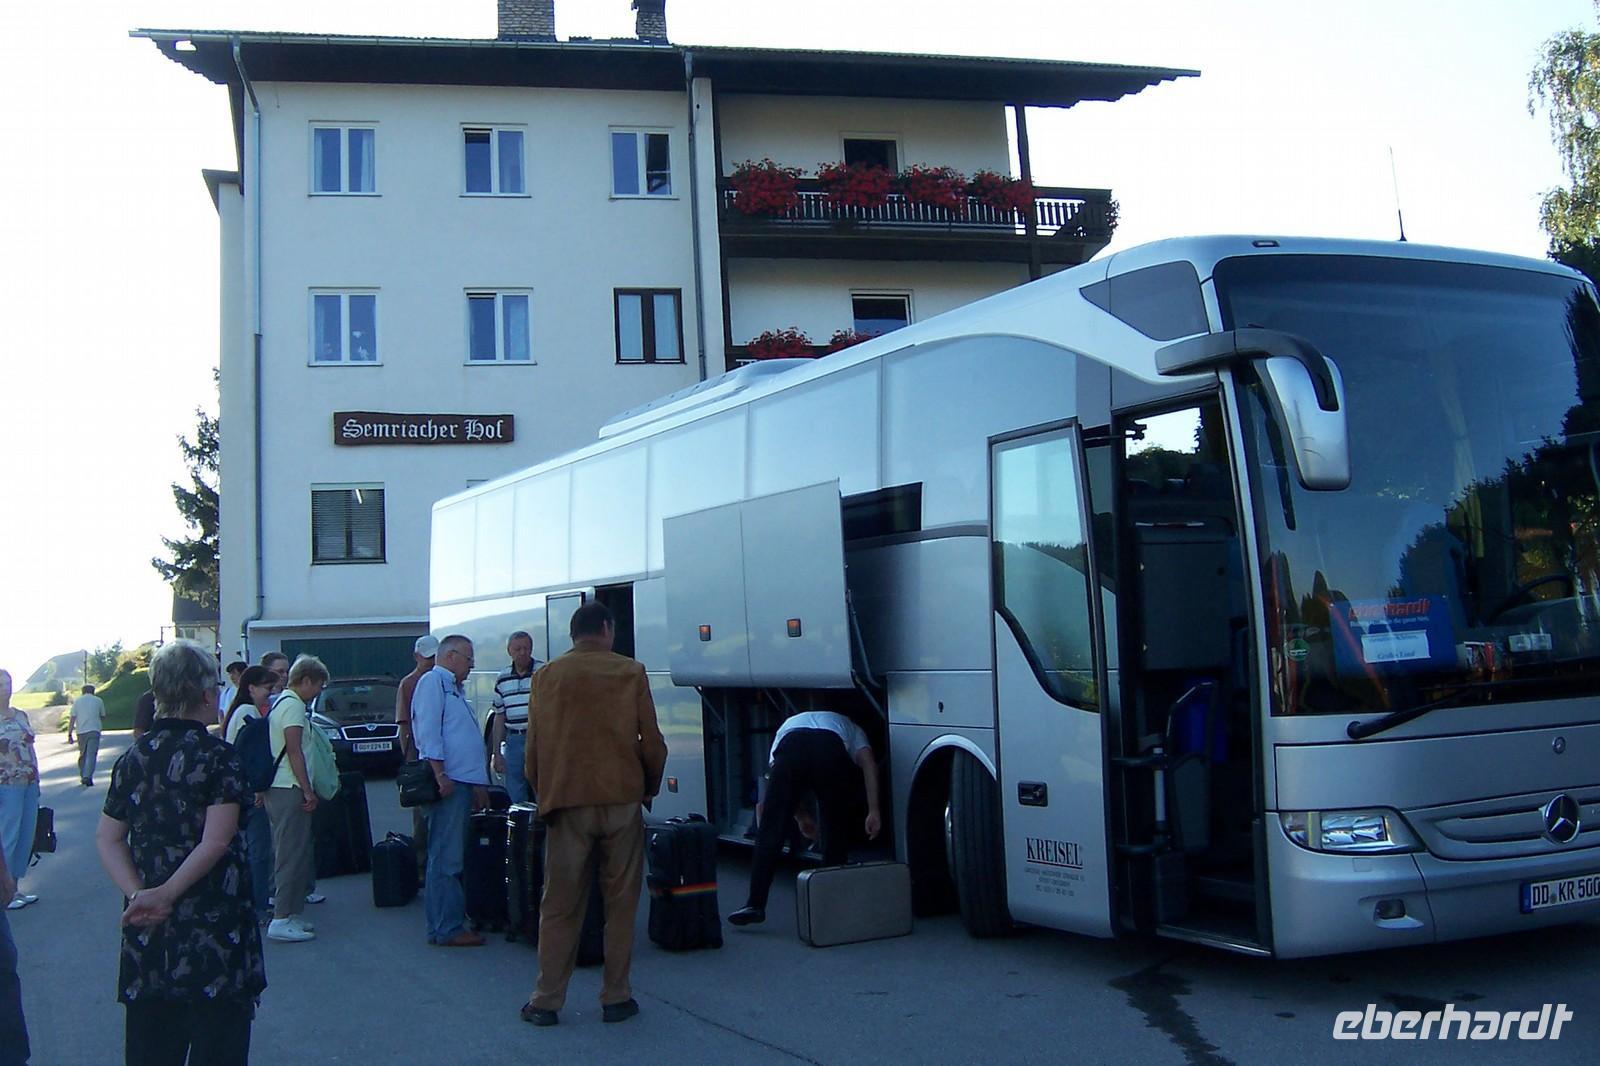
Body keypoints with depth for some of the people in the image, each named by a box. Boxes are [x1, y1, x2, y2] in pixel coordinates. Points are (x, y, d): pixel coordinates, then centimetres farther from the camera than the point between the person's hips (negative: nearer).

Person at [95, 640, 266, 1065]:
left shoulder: (133, 758, 6)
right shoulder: (219, 757, -11)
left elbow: (107, 839, 3)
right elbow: (216, 842, -19)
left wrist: (138, 893, -7)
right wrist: (167, 894, -15)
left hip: (148, 929, 5)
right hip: (214, 919, -5)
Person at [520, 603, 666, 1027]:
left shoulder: (546, 676, 4)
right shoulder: (630, 673, 0)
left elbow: (533, 749, 6)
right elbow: (652, 743, 1)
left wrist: (543, 796, 20)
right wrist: (650, 787, 17)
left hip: (566, 802, 1)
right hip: (621, 800, -1)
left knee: (559, 905, 8)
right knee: (620, 902, 8)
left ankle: (547, 1000, 11)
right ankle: (616, 997, 12)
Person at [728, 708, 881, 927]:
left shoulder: (788, 725, 47)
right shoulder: (851, 729, 40)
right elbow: (868, 762, 16)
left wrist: (801, 818, 57)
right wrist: (873, 811, 11)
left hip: (790, 747, 1)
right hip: (831, 748, -1)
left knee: (770, 832, 6)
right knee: (836, 832, 18)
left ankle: (755, 904, 1)